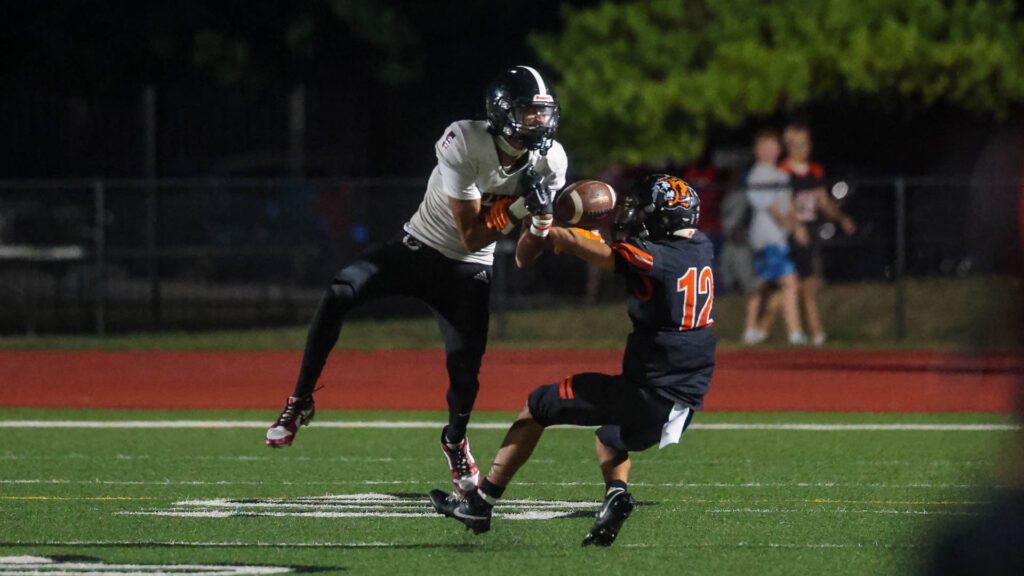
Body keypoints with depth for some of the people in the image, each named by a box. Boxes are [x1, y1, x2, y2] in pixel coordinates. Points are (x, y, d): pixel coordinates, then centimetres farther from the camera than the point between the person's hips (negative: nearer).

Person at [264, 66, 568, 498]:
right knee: (338, 294, -26)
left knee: (465, 367, -9)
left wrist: (540, 218, -25)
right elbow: (471, 235, -21)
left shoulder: (549, 162, -10)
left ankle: (455, 440, 27)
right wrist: (516, 207, -32)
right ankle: (301, 403, -14)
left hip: (467, 272, 3)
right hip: (418, 247, -3)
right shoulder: (464, 144, -24)